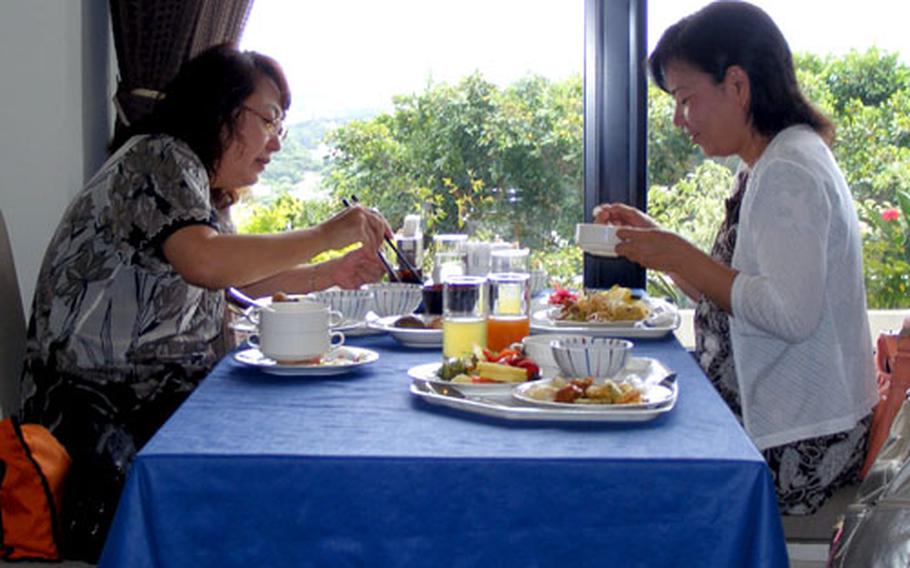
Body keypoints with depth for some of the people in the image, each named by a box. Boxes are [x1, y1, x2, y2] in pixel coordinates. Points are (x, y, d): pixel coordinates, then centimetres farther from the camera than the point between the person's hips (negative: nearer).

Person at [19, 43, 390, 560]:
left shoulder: (209, 190, 17)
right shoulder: (159, 159, -13)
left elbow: (242, 275, 23)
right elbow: (206, 262, -30)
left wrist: (330, 275, 8)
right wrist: (325, 235, -22)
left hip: (167, 392, 9)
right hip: (104, 407, -9)